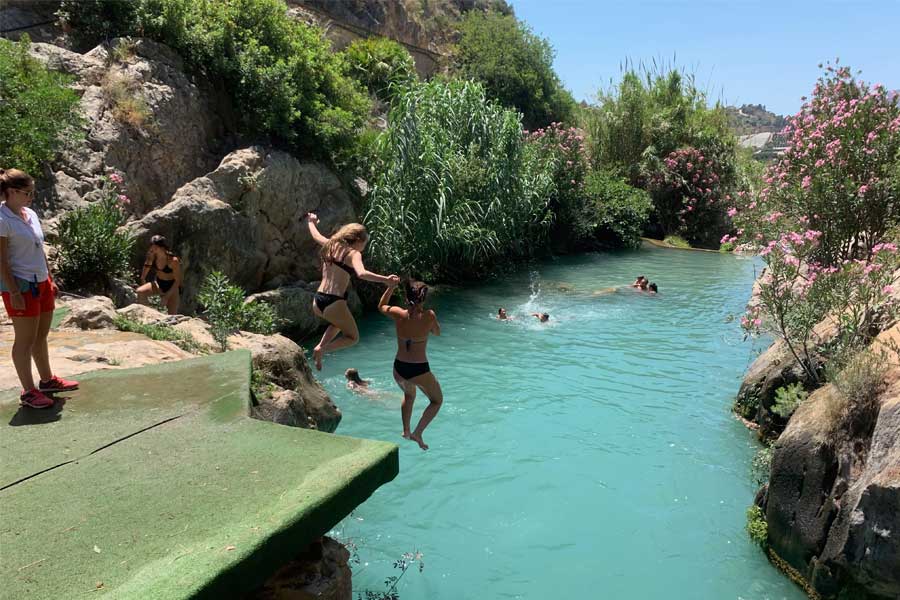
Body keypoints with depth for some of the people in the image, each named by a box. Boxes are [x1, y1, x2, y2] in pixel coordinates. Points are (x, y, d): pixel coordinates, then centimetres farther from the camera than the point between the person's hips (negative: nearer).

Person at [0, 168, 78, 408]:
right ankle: (28, 392, 10)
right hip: (21, 286, -8)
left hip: (41, 282, 8)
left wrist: (50, 280, 18)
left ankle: (47, 380, 31)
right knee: (25, 340, 0)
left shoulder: (31, 214, 10)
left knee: (41, 336, 18)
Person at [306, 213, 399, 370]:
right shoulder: (353, 253, -7)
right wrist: (385, 279, -34)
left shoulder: (331, 245, 12)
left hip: (317, 302, 7)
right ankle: (323, 349, -10)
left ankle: (320, 345, 14)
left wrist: (311, 221, 54)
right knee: (353, 337, 14)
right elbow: (361, 274, -29)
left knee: (339, 322, 37)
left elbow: (316, 235, 34)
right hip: (334, 303, -7)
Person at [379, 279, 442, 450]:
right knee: (437, 400, 22)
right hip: (420, 370, -4)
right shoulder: (429, 316, -18)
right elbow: (437, 333, 4)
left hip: (399, 369, 4)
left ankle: (406, 430, 41)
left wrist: (391, 286, 14)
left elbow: (381, 306, 12)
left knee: (409, 395, 37)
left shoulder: (398, 314, -10)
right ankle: (417, 432, 9)